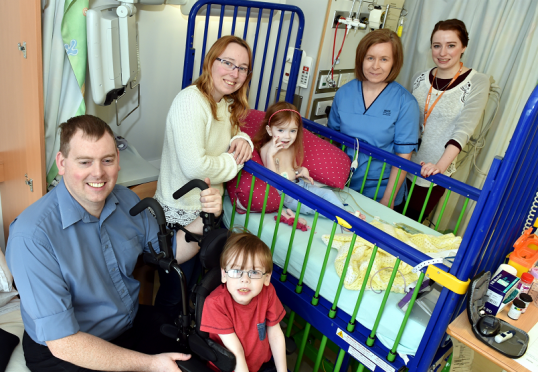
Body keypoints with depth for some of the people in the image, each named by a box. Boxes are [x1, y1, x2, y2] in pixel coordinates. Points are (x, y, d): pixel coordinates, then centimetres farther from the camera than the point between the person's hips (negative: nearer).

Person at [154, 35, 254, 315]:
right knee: (173, 294, 11)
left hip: (208, 211, 9)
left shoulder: (226, 104, 6)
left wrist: (241, 139, -2)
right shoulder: (190, 101, -23)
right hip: (180, 215, -9)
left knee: (198, 288, 25)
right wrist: (234, 161, -14)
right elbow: (195, 167, -32)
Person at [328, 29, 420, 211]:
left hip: (379, 193, -3)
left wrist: (388, 199, -14)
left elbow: (403, 156, -12)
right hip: (342, 188, 3)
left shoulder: (405, 103, -13)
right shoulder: (344, 93, -2)